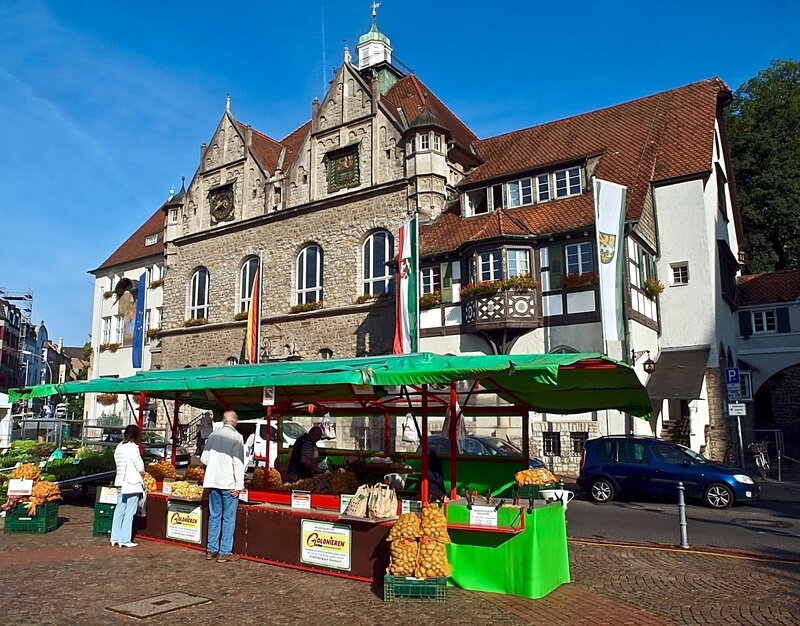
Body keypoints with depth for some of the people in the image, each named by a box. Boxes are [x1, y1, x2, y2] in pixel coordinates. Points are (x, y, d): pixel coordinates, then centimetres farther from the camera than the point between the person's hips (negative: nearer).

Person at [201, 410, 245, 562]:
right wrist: (239, 485, -10)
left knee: (214, 516, 15)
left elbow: (204, 459, 9)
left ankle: (211, 550, 21)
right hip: (229, 483, -5)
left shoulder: (212, 435, 4)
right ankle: (224, 553, 6)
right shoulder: (236, 437, -11)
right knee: (228, 518, 3)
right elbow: (238, 463, -14)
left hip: (213, 481, 5)